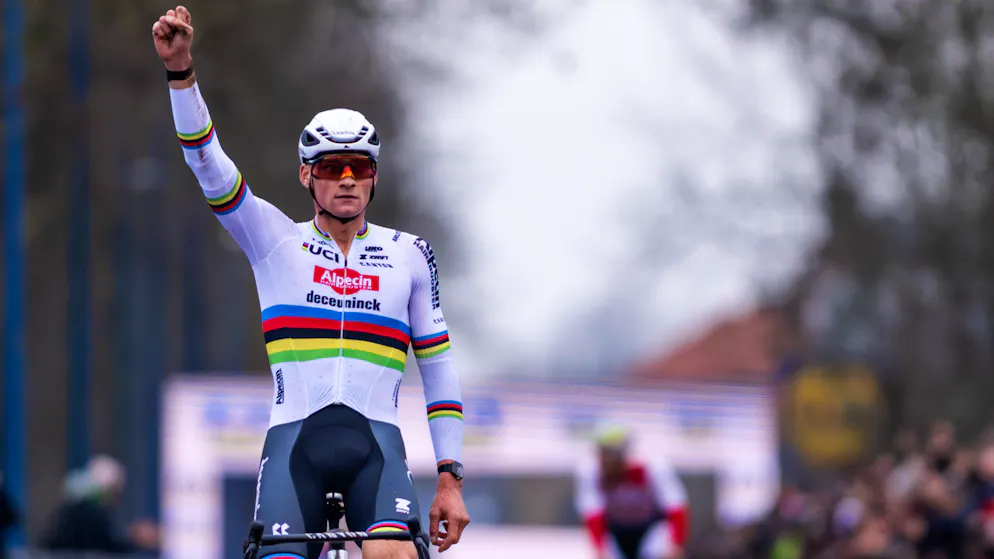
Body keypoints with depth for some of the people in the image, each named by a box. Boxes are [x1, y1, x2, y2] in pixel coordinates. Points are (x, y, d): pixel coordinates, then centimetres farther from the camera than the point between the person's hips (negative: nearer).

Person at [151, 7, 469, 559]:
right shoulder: (275, 239, 10)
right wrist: (181, 69, -17)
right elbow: (208, 161, -3)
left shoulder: (410, 255, 12)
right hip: (295, 439, 0)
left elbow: (439, 368, 14)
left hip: (375, 443, 0)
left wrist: (451, 478, 8)